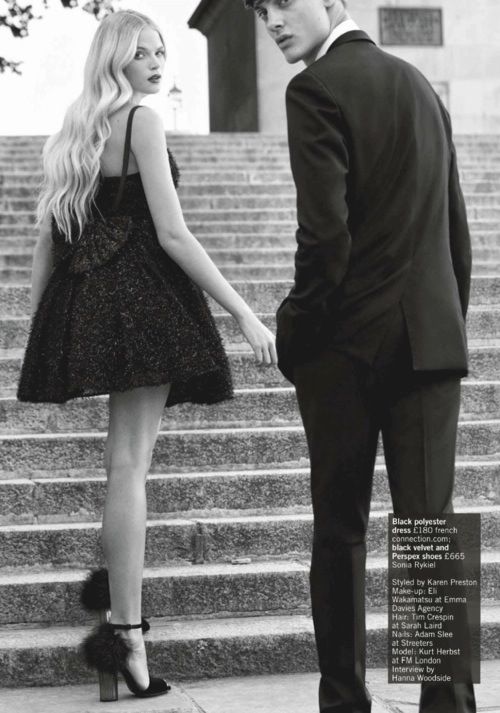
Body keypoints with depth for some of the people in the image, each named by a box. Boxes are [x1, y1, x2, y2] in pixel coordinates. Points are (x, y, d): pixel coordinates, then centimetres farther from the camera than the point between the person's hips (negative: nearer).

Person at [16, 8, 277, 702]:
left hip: (85, 303, 8)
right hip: (144, 298, -8)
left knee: (125, 459, 19)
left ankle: (113, 595, 22)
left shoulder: (72, 134, 17)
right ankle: (126, 633, -8)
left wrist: (38, 328, 21)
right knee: (130, 465, -9)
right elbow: (172, 234, -14)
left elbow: (46, 242, 16)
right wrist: (244, 313, -13)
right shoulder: (143, 122, -7)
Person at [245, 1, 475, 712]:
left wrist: (295, 332, -4)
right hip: (431, 340, 5)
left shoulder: (317, 88, -9)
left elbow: (325, 234, -16)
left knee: (340, 530, 6)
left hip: (348, 345, -5)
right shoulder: (420, 84, 14)